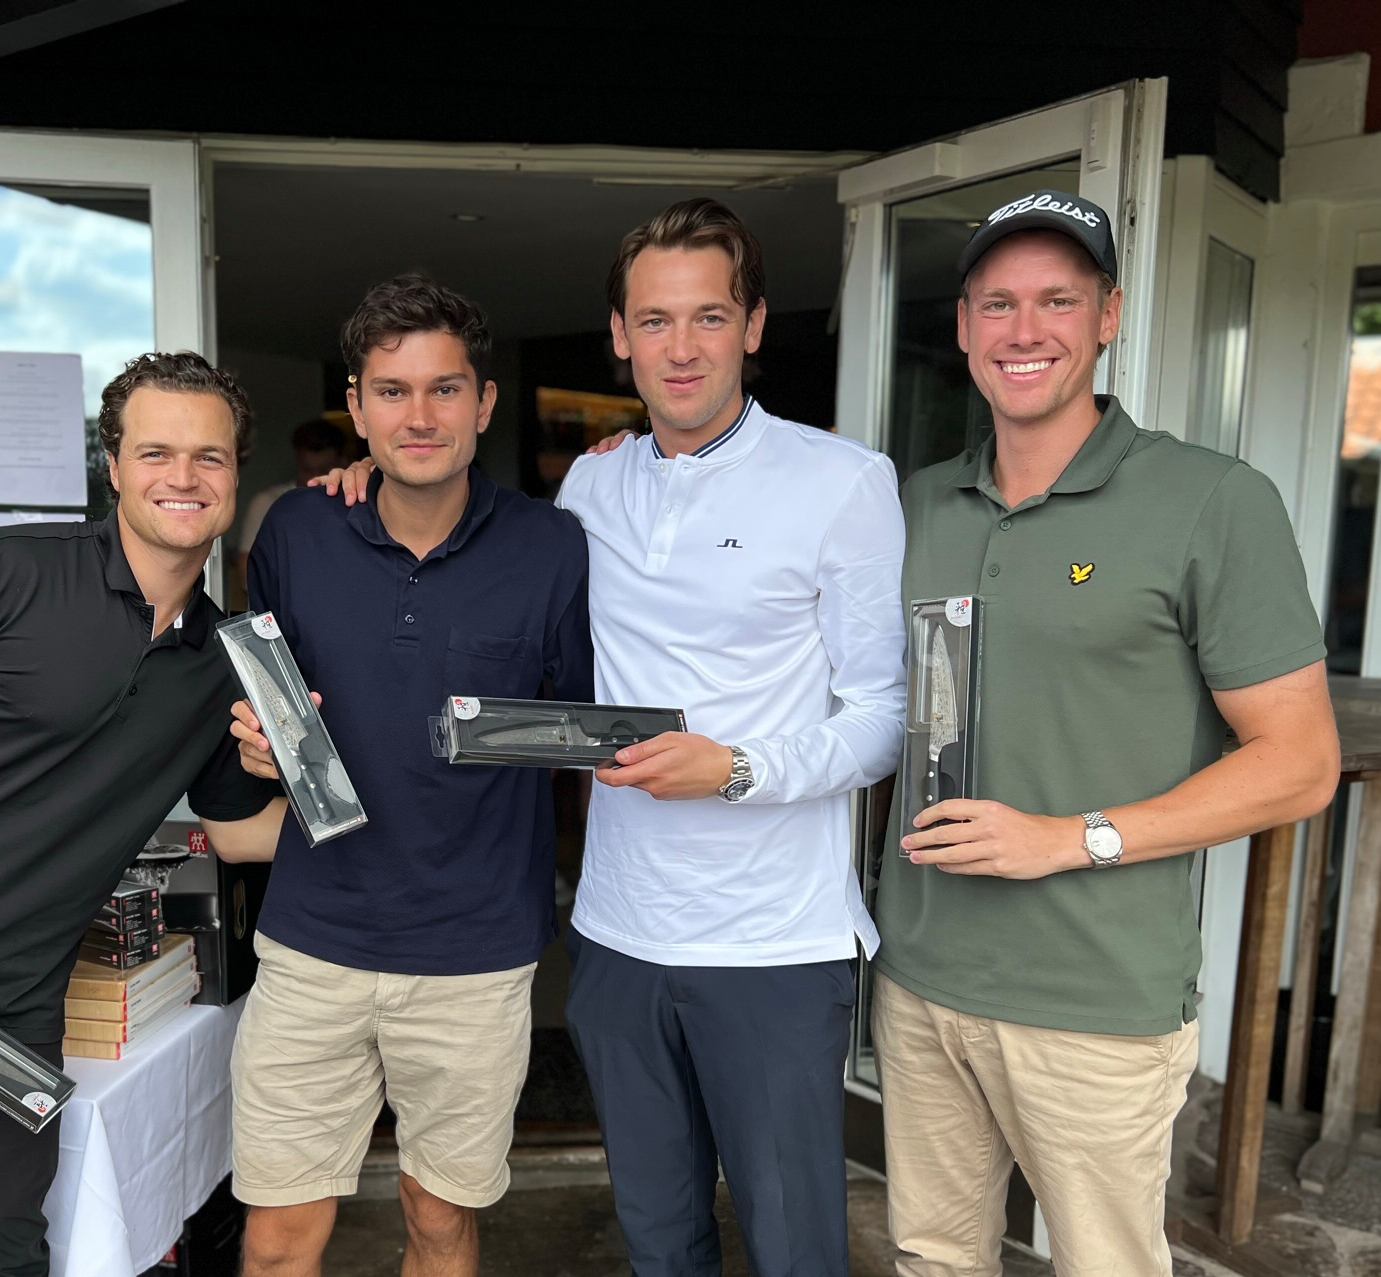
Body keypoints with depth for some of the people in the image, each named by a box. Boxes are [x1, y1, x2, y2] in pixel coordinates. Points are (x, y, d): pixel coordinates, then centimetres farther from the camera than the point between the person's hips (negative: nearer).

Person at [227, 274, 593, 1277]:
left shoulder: (551, 547, -8)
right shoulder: (294, 534, -1)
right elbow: (256, 697, 12)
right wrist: (256, 740, -7)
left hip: (479, 950, -1)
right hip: (313, 938, 2)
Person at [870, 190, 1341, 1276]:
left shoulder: (1214, 504, -9)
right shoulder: (916, 507, 6)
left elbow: (1300, 766, -8)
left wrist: (1073, 839, -18)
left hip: (1099, 1008, -4)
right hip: (918, 980, 5)